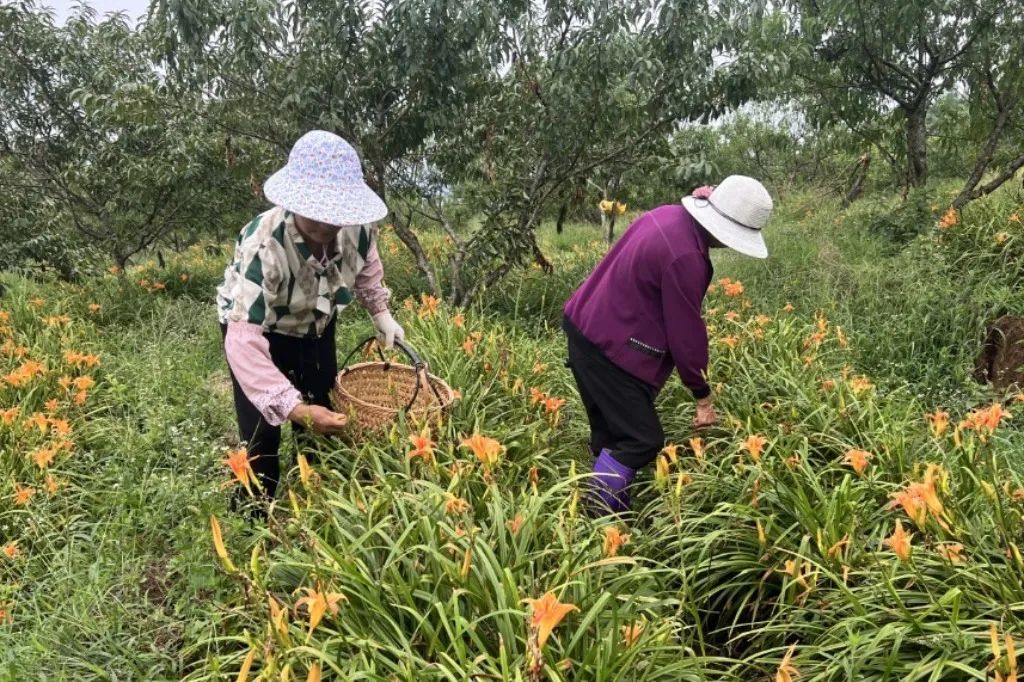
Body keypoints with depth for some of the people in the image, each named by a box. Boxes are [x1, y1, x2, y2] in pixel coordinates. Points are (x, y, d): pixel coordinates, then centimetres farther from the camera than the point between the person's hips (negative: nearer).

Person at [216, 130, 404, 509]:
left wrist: (380, 313, -10)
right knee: (261, 439, -7)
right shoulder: (264, 246, -41)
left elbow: (366, 266, 3)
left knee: (324, 426, 13)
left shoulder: (358, 228, -26)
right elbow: (245, 340, -46)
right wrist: (292, 407, -53)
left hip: (316, 327, 5)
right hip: (258, 330, -5)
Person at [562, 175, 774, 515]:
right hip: (609, 346, -10)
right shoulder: (684, 257, -24)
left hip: (585, 326, 10)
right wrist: (702, 394, -5)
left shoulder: (668, 216, 4)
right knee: (642, 440, -2)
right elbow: (686, 331, -16)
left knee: (611, 431, 17)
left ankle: (606, 510, 28)